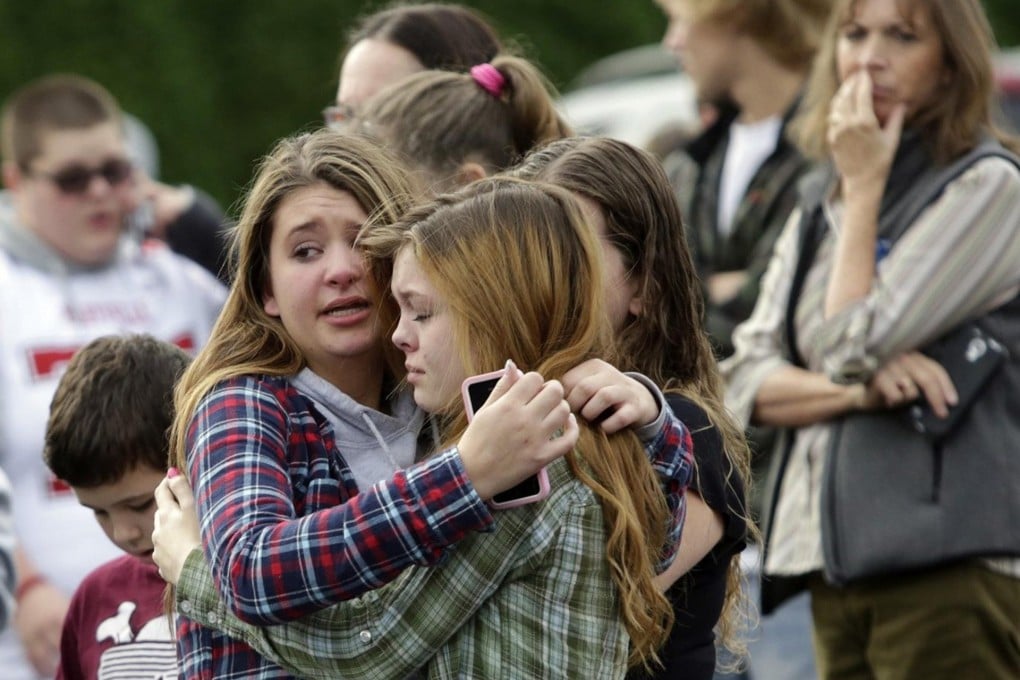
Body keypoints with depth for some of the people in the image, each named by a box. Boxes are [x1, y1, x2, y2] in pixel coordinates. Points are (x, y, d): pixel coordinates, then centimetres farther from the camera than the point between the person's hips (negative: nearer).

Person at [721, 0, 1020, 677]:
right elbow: (746, 378, 9)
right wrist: (857, 390, -10)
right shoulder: (821, 200, 18)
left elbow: (854, 344, -13)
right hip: (836, 567, 7)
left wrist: (865, 186, -4)